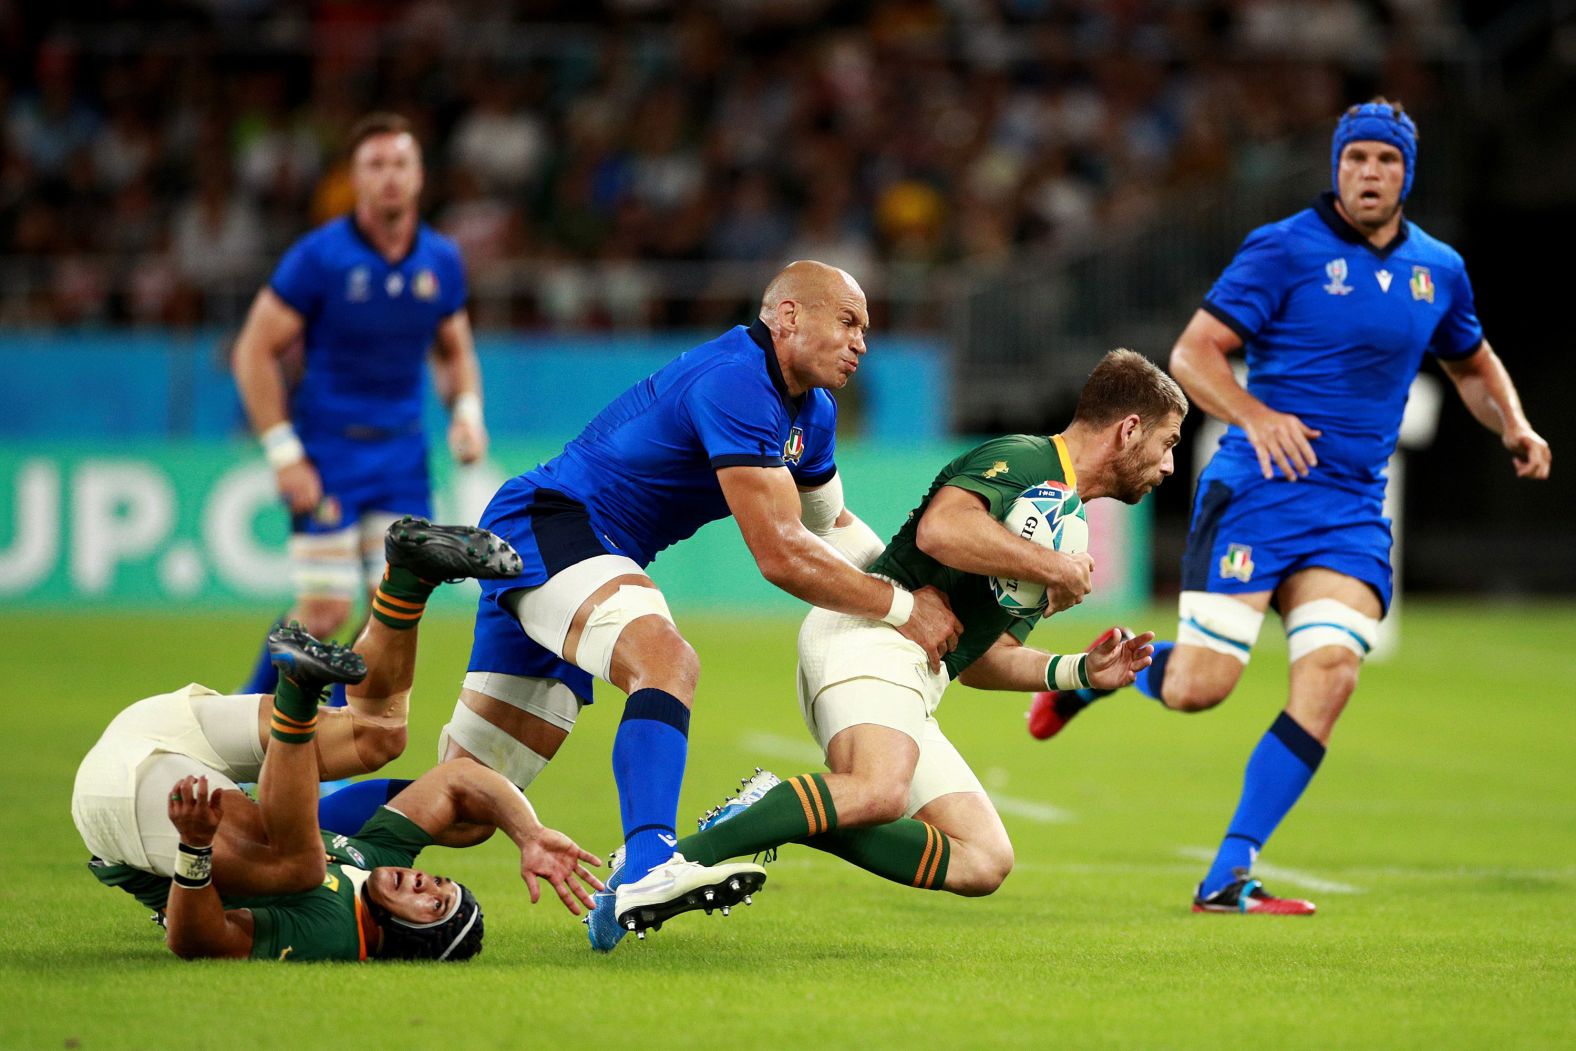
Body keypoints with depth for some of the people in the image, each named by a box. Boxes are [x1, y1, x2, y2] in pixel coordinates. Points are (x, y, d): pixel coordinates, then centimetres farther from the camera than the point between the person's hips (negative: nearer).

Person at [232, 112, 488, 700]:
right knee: (325, 613, -8)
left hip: (402, 455, 4)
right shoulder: (319, 256, -11)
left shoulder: (441, 261, 3)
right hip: (328, 453, -4)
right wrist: (283, 453, -14)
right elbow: (255, 352, -8)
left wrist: (467, 412, -2)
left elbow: (455, 350, 19)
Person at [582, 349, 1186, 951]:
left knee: (984, 862, -4)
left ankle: (764, 817, -8)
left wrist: (1080, 671, 21)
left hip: (914, 683, 10)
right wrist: (1053, 568, -15)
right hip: (870, 635, -10)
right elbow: (941, 528, -24)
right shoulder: (1024, 461, -1)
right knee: (879, 791, -37)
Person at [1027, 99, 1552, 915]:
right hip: (1257, 488, -4)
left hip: (1352, 511, 4)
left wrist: (1513, 425, 9)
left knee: (1330, 677, -16)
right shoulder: (1284, 250, -5)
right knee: (1197, 686, -11)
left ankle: (1227, 878, -11)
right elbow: (1191, 353, -9)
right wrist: (1256, 414, -26)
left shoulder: (1438, 270, 11)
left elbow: (1472, 363, 29)